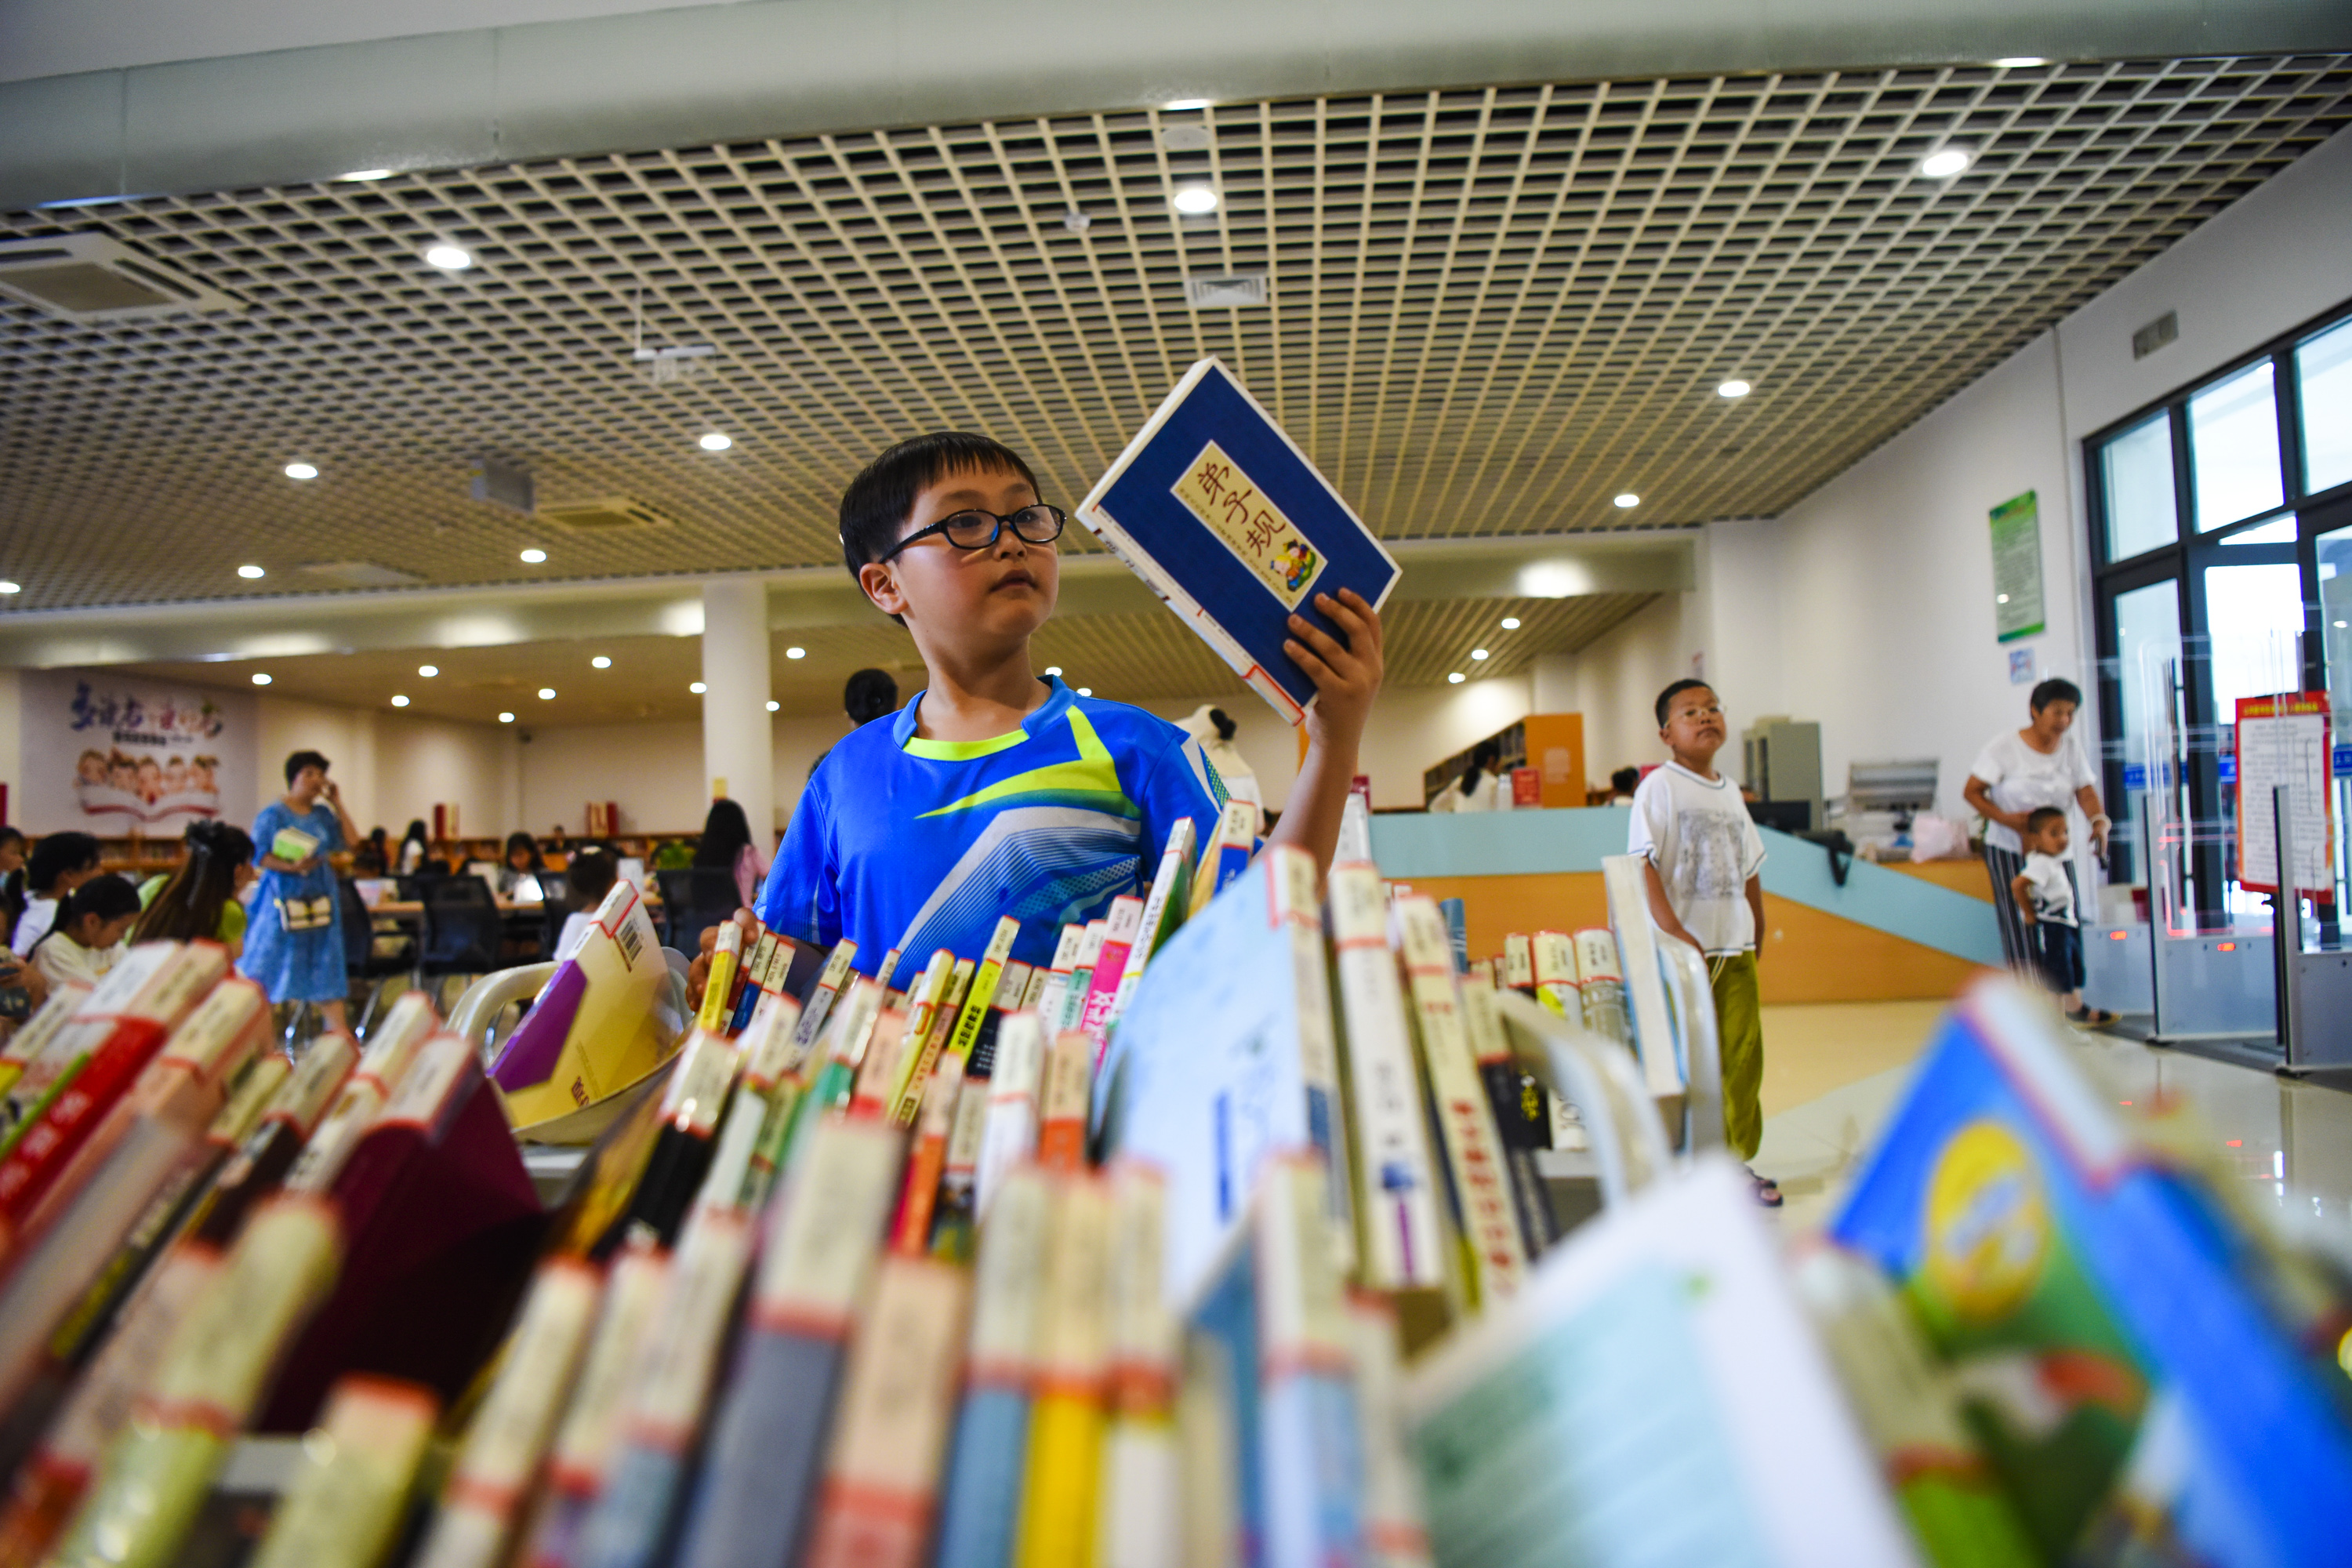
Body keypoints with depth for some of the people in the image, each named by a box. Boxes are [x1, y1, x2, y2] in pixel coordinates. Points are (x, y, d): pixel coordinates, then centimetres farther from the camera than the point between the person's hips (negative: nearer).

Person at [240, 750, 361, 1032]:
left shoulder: (323, 815, 12)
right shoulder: (273, 814, -4)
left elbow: (351, 842, 4)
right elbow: (259, 855, -10)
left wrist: (337, 804, 4)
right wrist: (291, 867, -27)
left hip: (320, 899, 5)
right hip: (285, 898, -5)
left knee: (327, 969, 5)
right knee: (266, 969, -2)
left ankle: (338, 1032, 7)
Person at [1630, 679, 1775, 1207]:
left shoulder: (1731, 791, 13)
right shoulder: (1659, 785, -6)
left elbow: (1750, 871, 20)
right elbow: (1644, 865, -15)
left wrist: (1757, 939, 18)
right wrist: (1674, 932, -23)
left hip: (1736, 946, 6)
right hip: (1683, 948, -6)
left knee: (1743, 1055, 6)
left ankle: (1738, 1160, 17)